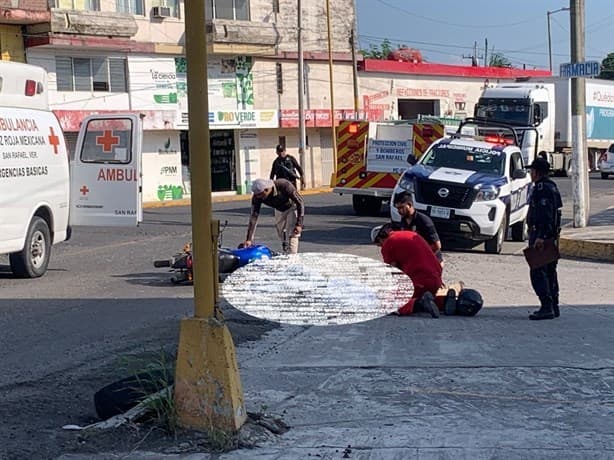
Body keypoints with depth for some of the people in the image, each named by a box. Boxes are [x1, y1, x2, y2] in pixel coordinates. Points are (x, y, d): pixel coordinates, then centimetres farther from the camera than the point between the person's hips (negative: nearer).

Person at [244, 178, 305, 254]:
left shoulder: (284, 185, -38)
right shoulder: (257, 197, -28)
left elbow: (300, 202, -27)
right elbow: (254, 217, -24)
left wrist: (299, 224, -28)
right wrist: (248, 239, -28)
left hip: (292, 207, -5)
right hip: (279, 210, 5)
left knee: (291, 235, -16)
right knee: (282, 236, 7)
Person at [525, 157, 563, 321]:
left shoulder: (541, 188, -14)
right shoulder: (552, 186, 18)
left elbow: (544, 214, -24)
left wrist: (540, 236, -27)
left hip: (540, 235, -10)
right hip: (552, 235, 10)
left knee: (538, 272, -10)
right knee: (550, 271, 15)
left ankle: (547, 307, -14)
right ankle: (554, 306, 20)